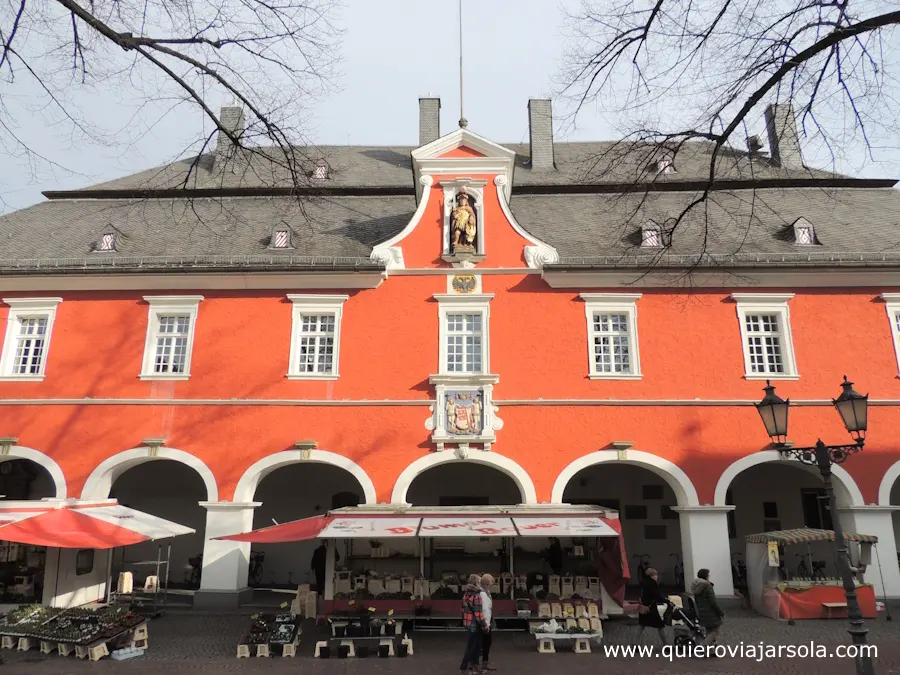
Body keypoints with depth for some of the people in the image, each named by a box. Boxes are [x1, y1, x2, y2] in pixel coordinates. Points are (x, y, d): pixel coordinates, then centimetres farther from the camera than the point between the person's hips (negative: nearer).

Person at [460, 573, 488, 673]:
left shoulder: (466, 594, 7)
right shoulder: (476, 596, -20)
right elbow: (478, 614, -21)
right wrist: (484, 626, -13)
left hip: (468, 623, 9)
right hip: (475, 624, -9)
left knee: (475, 645, 20)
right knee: (471, 646, 0)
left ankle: (473, 665, 28)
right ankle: (463, 668, 5)